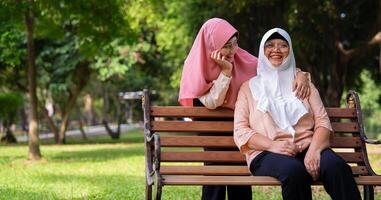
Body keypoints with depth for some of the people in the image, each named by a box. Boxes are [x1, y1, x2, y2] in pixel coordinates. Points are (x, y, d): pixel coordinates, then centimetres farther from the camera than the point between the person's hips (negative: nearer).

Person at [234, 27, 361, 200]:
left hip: (307, 148, 2)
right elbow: (240, 131, 6)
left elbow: (322, 122, 10)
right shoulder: (250, 87, 17)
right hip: (267, 154, -2)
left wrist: (314, 149, -12)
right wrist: (273, 145, -13)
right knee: (295, 170, -39)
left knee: (337, 166, -34)